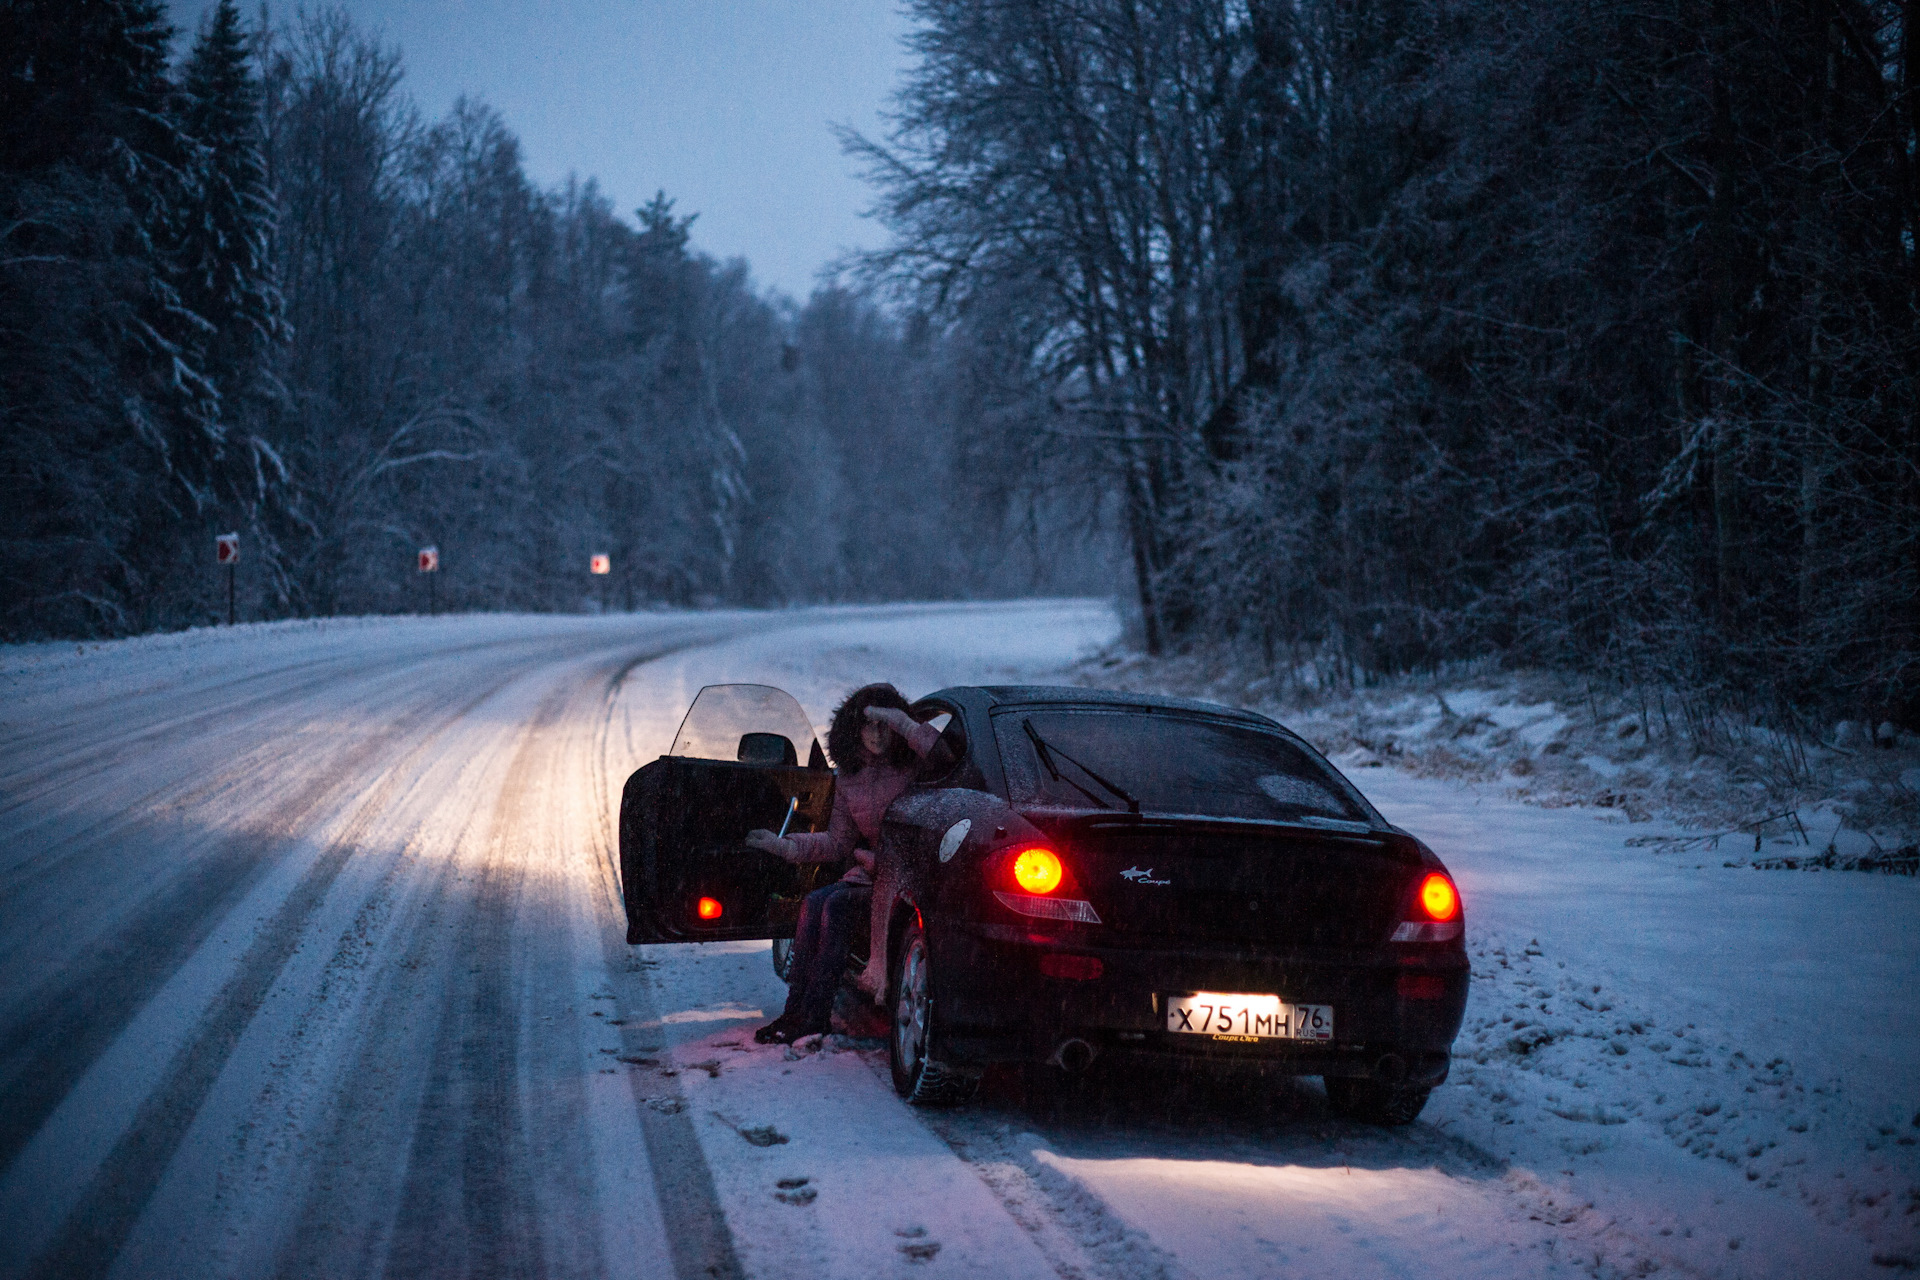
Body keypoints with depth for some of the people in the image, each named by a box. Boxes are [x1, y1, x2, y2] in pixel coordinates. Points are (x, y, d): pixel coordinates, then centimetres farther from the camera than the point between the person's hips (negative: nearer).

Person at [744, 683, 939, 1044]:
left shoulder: (913, 768, -5)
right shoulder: (849, 779, 13)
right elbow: (838, 842, 15)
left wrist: (902, 723, -27)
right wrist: (785, 845, 3)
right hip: (870, 869, 6)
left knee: (838, 906, -25)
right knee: (814, 903, -18)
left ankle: (814, 1015, -22)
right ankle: (795, 1010, -19)